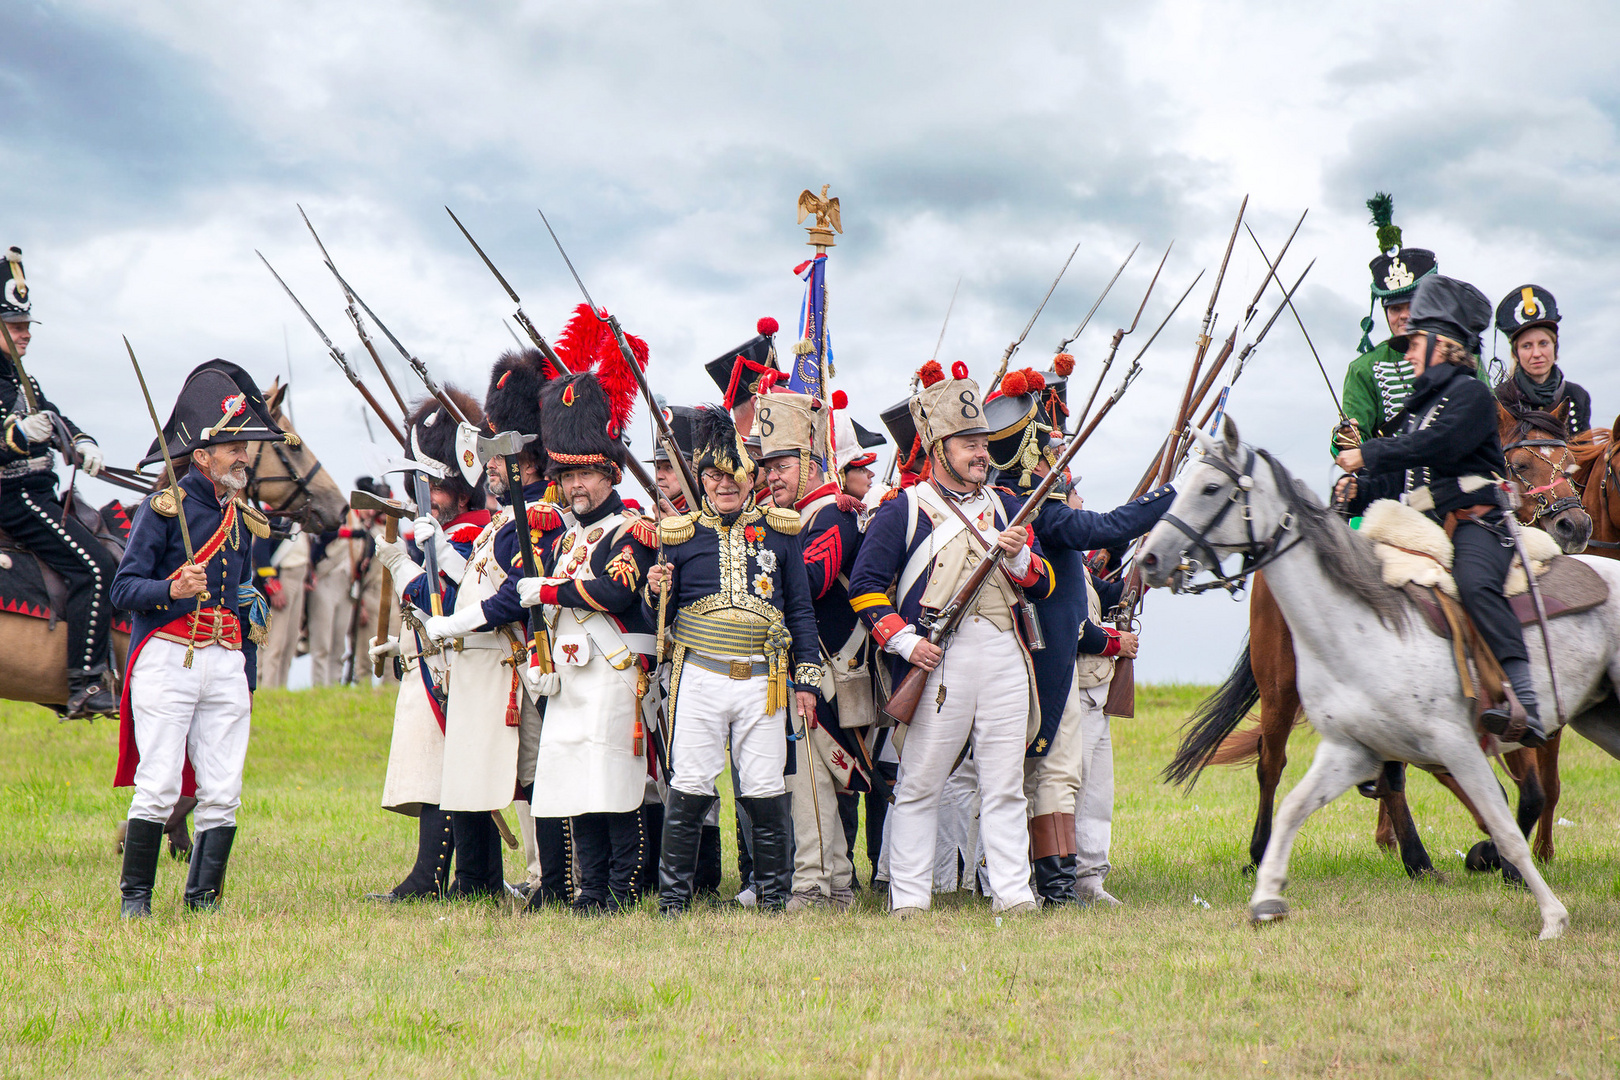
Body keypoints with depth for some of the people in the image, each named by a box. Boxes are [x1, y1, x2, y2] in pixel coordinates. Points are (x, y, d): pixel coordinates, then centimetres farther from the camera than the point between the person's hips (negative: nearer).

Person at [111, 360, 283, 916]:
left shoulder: (244, 517, 15)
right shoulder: (164, 506, -3)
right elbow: (123, 588, -6)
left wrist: (247, 678, 21)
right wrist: (172, 590, -25)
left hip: (226, 663, 5)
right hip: (168, 659, -5)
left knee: (222, 793, 1)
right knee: (159, 786, -7)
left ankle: (203, 901, 9)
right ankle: (135, 897, 4)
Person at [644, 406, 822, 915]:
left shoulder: (780, 531, 10)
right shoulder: (681, 534, 8)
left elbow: (801, 610, 13)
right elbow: (662, 619, 11)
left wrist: (806, 680, 7)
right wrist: (656, 593, -11)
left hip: (763, 682, 1)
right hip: (698, 679, 0)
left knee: (765, 793, 1)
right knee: (689, 791, -2)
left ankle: (774, 899, 13)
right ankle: (673, 901, 6)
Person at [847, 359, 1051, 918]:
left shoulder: (1005, 507, 17)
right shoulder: (904, 510, 3)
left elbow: (1044, 584, 16)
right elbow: (866, 585, 0)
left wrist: (1019, 557, -5)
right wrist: (905, 640, -10)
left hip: (1005, 656, 4)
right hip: (937, 661, -4)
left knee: (1004, 784, 5)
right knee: (919, 783, 0)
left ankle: (1011, 891, 8)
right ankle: (909, 895, 6)